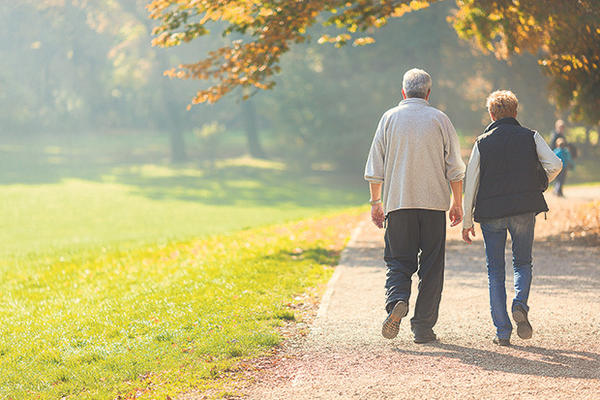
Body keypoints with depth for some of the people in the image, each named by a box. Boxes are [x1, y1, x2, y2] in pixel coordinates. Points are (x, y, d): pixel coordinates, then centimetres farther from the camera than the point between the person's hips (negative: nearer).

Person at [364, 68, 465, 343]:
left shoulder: (390, 119, 5)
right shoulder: (439, 119, 4)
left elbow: (375, 168, 5)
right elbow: (455, 168, 3)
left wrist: (375, 202, 12)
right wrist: (457, 204, 11)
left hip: (398, 202, 0)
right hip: (434, 202, 0)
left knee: (398, 260, 8)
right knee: (431, 265, 5)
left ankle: (396, 301, -21)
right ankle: (423, 327, 4)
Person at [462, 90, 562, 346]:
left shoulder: (482, 143, 4)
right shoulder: (530, 137, 5)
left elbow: (470, 183, 2)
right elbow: (555, 164, -7)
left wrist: (467, 221, 6)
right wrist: (538, 186, 12)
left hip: (491, 212, 0)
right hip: (524, 210, 0)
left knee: (495, 270, 8)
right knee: (523, 263, 17)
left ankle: (502, 332, 3)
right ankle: (520, 305, -13)